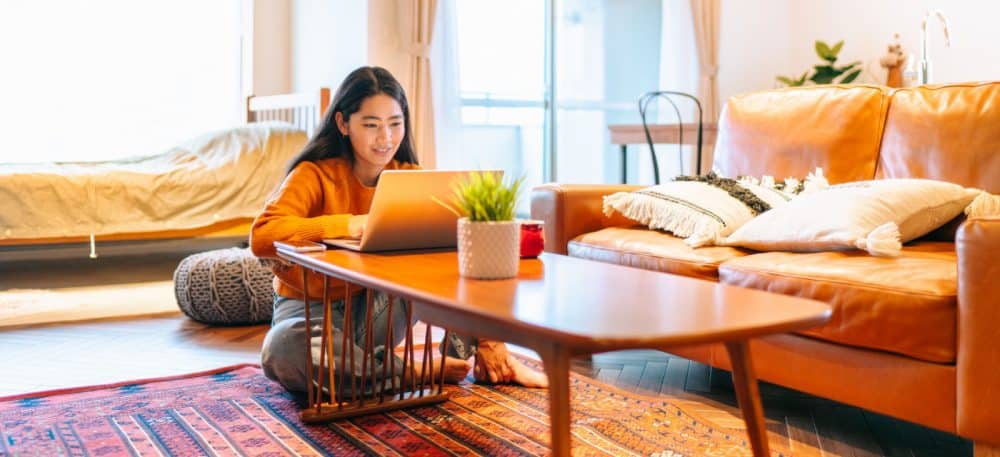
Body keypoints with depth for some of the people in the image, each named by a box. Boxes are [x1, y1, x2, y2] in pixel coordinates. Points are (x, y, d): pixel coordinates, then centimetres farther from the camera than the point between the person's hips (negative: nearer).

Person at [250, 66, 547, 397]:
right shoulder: (314, 175, -14)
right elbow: (261, 236, -28)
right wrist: (350, 225, -35)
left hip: (378, 309, 3)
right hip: (311, 307, -2)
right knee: (284, 349, -38)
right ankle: (416, 371, -25)